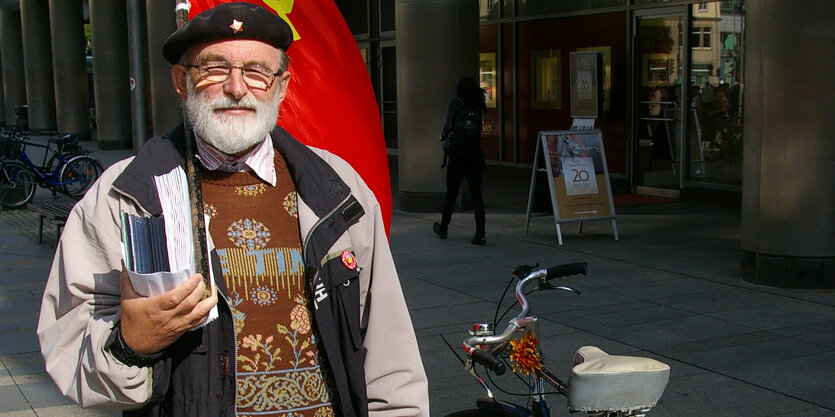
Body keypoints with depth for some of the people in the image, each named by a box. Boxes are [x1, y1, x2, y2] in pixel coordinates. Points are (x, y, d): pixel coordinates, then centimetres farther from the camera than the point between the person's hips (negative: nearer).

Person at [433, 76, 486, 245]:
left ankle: (443, 229, 27)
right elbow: (479, 128, 7)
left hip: (458, 154, -3)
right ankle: (480, 234, -6)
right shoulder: (478, 105, 6)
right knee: (476, 194, 1)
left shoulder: (455, 104, -6)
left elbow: (448, 128, -10)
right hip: (475, 155, 3)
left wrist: (445, 135, 10)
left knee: (451, 193, 12)